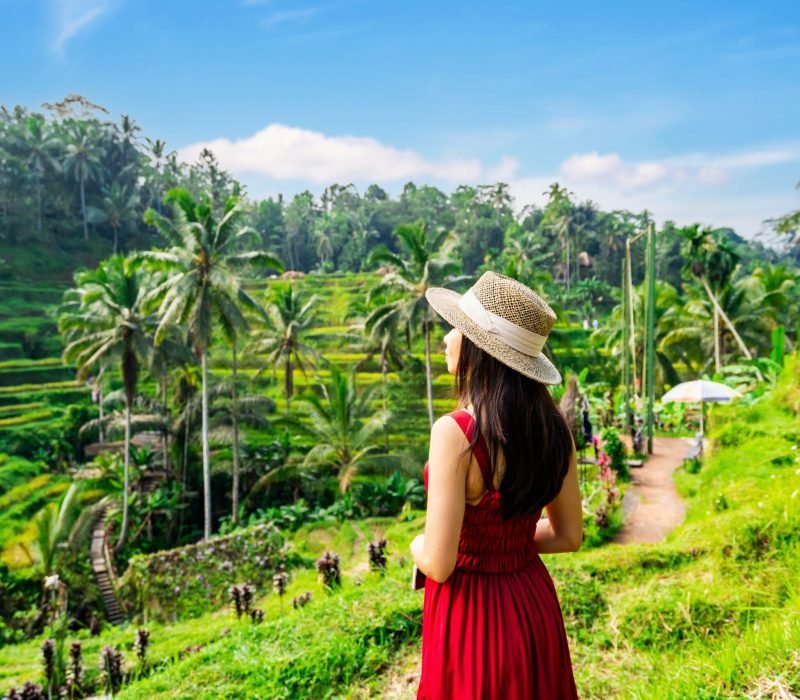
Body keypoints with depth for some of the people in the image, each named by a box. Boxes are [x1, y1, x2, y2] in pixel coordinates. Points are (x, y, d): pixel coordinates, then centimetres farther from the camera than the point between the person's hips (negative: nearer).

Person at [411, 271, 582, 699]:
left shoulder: (455, 432, -26)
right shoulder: (552, 425, -7)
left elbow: (438, 563, -23)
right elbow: (569, 535, 2)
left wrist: (416, 546, -2)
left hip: (473, 613, -5)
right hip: (534, 606, 6)